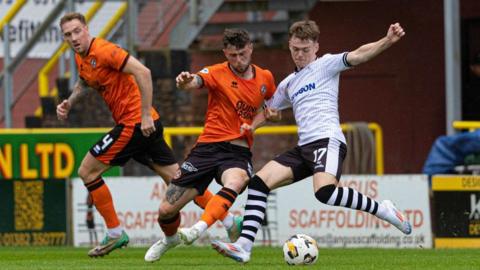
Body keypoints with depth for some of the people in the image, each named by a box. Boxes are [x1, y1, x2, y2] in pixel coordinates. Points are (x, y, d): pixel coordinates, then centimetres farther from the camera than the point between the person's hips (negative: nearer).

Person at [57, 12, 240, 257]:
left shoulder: (103, 51, -18)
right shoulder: (81, 56, 11)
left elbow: (142, 72, -25)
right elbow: (84, 82, 33)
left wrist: (145, 115, -26)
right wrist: (69, 103, 14)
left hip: (134, 123, -9)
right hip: (142, 125, 9)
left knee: (87, 171, -5)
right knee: (176, 177, 11)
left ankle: (115, 234, 3)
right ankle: (230, 221, 13)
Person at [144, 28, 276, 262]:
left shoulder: (265, 78, 7)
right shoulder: (218, 73, -4)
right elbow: (195, 82, -28)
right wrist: (185, 82, -53)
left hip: (238, 153, 1)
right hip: (208, 146, -1)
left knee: (235, 183, -38)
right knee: (167, 210, 1)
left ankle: (198, 229, -46)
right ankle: (170, 238, 34)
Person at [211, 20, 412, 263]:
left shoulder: (325, 65, 5)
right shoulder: (288, 84, 25)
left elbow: (358, 55, -10)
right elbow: (269, 111, 36)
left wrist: (388, 41, -27)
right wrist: (250, 126, 15)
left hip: (328, 140, -7)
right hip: (304, 147, 8)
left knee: (325, 192, -34)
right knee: (259, 182, -7)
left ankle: (381, 209, -16)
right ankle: (244, 246, -12)